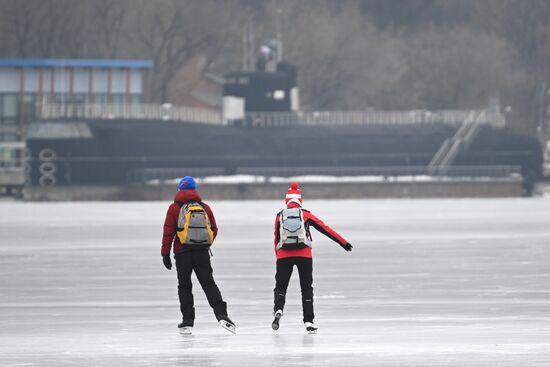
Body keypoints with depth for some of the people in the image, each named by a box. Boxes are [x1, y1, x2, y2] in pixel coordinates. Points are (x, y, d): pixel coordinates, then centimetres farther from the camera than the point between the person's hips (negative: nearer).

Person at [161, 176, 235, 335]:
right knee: (209, 284, 4)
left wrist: (165, 253, 3)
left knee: (184, 286, 7)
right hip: (203, 253, 2)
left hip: (182, 253, -2)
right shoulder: (205, 208, 8)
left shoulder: (175, 208, -1)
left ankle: (187, 321, 4)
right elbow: (214, 230, 11)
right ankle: (221, 315, -13)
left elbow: (168, 232, -4)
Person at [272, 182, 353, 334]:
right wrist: (343, 243, 8)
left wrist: (278, 256, 19)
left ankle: (278, 310, -17)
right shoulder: (305, 214, 4)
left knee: (280, 286, 10)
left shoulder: (280, 216, 7)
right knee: (306, 288, 9)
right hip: (304, 255, 0)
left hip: (284, 255, 0)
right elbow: (325, 229, 5)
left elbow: (276, 239, 9)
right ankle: (308, 321, 5)